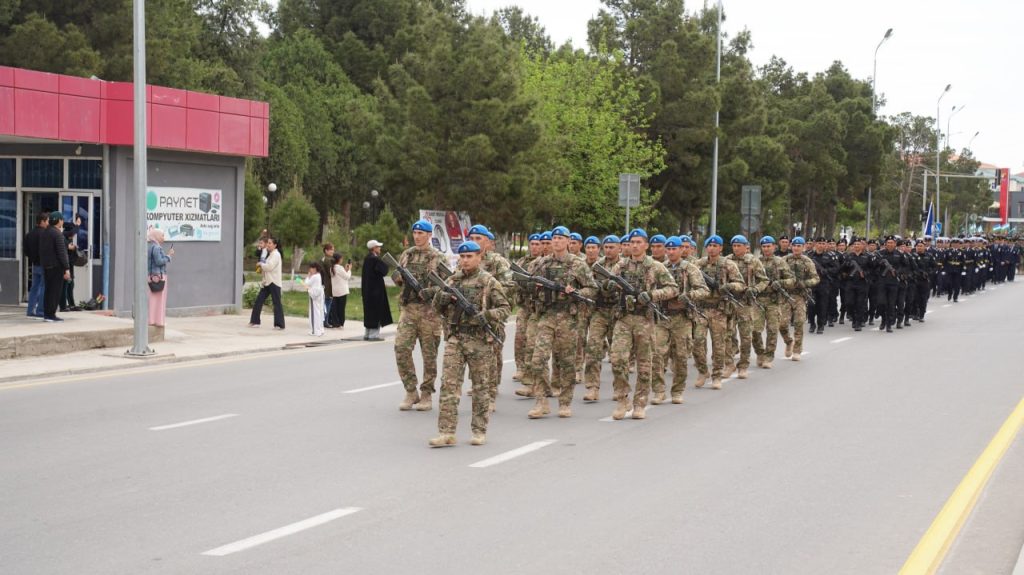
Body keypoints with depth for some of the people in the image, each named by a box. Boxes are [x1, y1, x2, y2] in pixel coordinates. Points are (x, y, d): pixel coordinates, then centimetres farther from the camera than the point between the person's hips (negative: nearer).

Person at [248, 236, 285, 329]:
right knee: (258, 301, 6)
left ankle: (279, 324, -3)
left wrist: (261, 265, -6)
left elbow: (269, 266, -21)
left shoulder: (276, 254, -10)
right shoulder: (269, 254, 20)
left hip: (274, 282, -9)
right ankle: (255, 321, 12)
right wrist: (262, 269, 7)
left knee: (277, 303, -6)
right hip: (267, 282, 9)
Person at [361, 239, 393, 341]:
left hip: (367, 289, 9)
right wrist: (384, 263, -2)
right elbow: (384, 271, -18)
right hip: (376, 289, -9)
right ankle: (374, 334, 0)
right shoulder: (375, 259, -18)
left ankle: (368, 333, 20)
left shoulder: (367, 258, 9)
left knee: (369, 310, 15)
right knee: (376, 310, -2)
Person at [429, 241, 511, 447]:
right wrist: (441, 297, -4)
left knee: (481, 387, 5)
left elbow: (505, 308, -3)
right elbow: (438, 308, 18)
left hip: (479, 340, -3)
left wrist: (486, 315, -21)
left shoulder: (489, 282, -2)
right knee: (449, 385, -4)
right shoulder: (452, 280, 11)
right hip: (455, 339, 3)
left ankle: (479, 431, 15)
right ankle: (446, 433, -4)